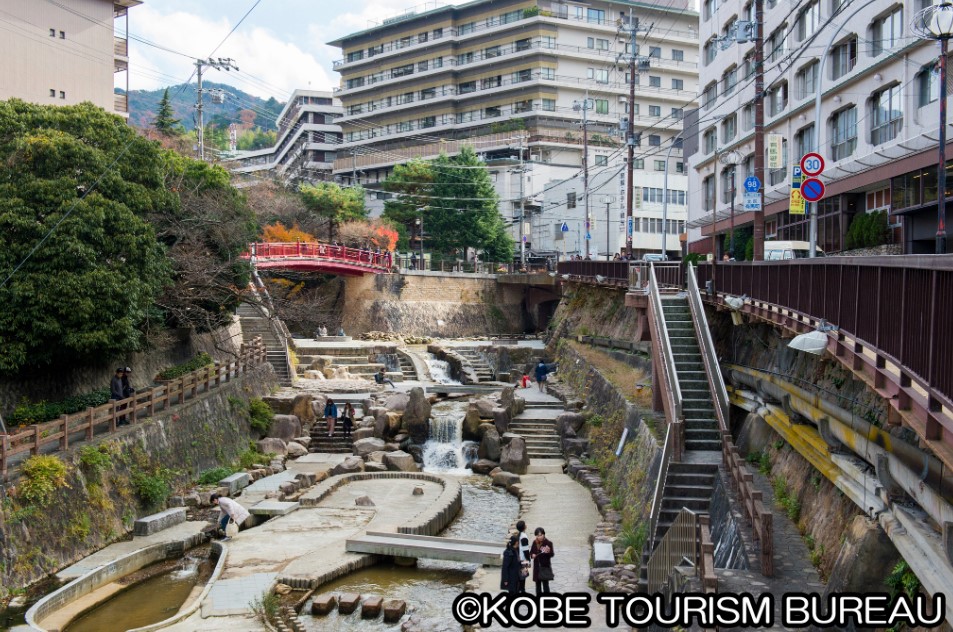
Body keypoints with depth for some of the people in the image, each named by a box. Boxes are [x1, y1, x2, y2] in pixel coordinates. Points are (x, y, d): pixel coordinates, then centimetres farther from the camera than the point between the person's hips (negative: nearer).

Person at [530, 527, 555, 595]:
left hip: (545, 566, -5)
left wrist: (549, 551, -32)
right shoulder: (534, 543, 2)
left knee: (545, 583, -6)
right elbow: (531, 552, 12)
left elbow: (552, 554, -11)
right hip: (537, 566, 5)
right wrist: (532, 555, -10)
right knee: (538, 583, 13)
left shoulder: (548, 543, -10)